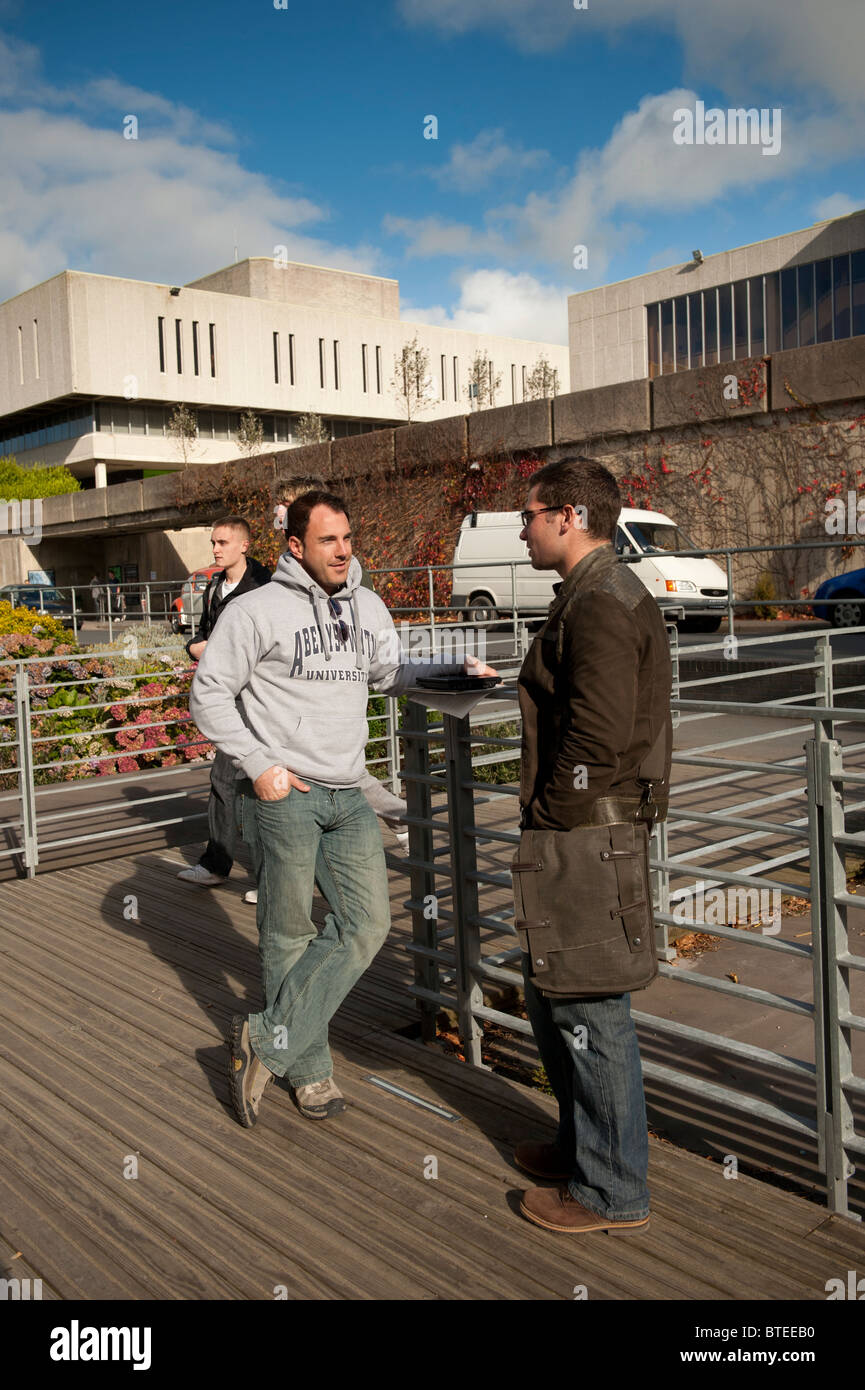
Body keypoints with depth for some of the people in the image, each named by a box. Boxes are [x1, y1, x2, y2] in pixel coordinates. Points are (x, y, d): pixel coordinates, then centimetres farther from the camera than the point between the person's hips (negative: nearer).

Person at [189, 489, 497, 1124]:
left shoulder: (367, 606, 11)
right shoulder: (259, 611, -7)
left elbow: (393, 672, 20)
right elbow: (209, 693, -6)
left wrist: (455, 668, 3)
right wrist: (258, 764, -12)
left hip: (348, 795, 6)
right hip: (283, 796, -5)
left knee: (368, 923, -1)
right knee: (291, 934, 4)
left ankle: (267, 1039, 9)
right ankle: (309, 1069, 20)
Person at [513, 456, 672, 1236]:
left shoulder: (600, 603, -17)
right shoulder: (602, 595, 16)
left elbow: (599, 734, -25)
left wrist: (550, 816, -14)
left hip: (586, 840, -11)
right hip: (582, 831, 11)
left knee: (588, 1012, 1)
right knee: (550, 996, 21)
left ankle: (613, 1193, 17)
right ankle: (586, 1145, 37)